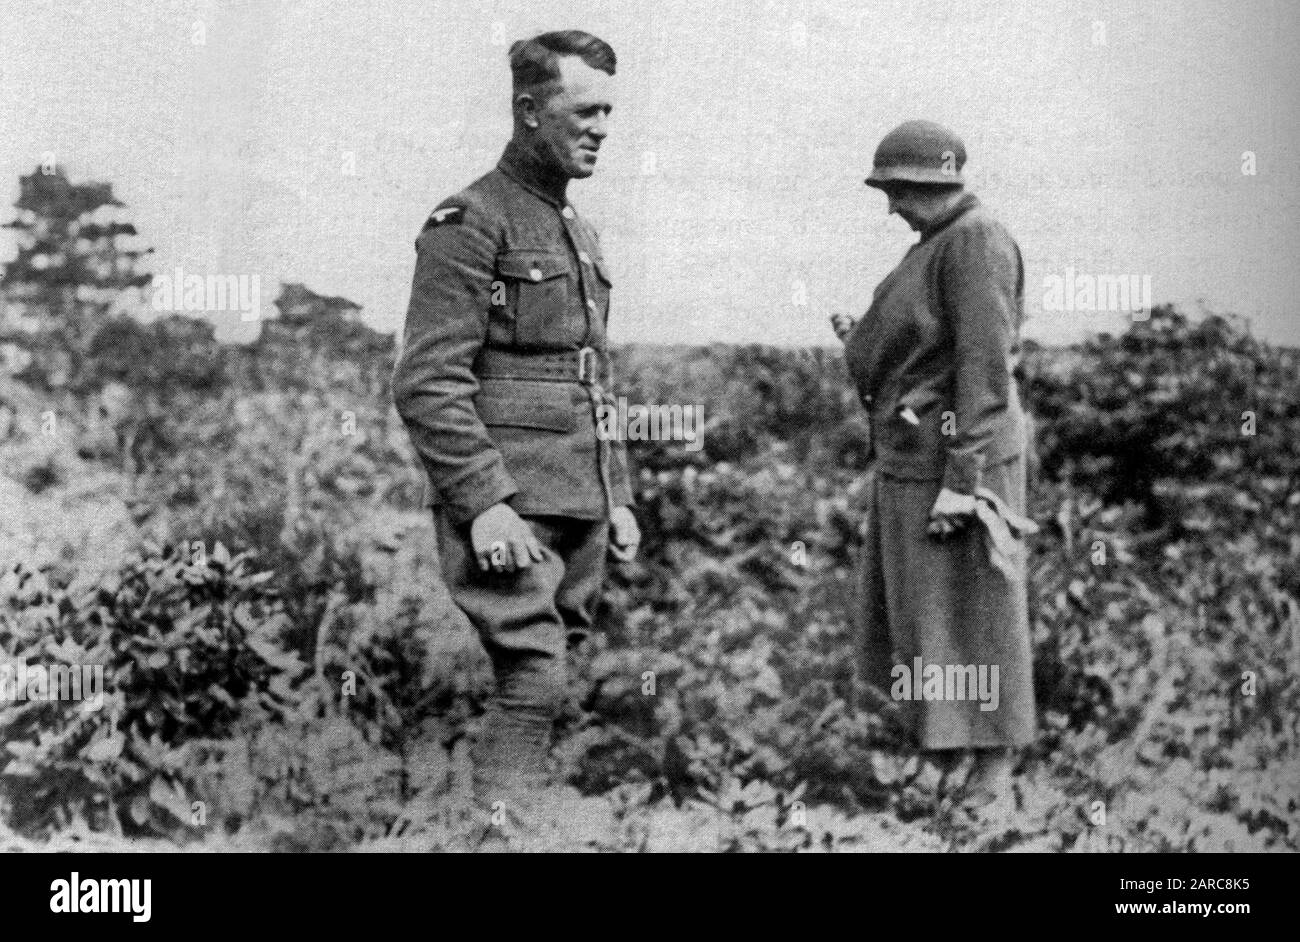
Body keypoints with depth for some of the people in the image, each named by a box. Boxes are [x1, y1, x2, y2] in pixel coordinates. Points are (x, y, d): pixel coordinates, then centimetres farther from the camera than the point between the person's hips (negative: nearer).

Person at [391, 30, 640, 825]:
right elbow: (428, 382, -15)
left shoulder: (581, 234, 19)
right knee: (533, 680, -14)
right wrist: (484, 503, -21)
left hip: (580, 508, 8)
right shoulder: (471, 223, -8)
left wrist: (617, 496, 18)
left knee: (552, 681, 9)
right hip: (510, 508, -8)